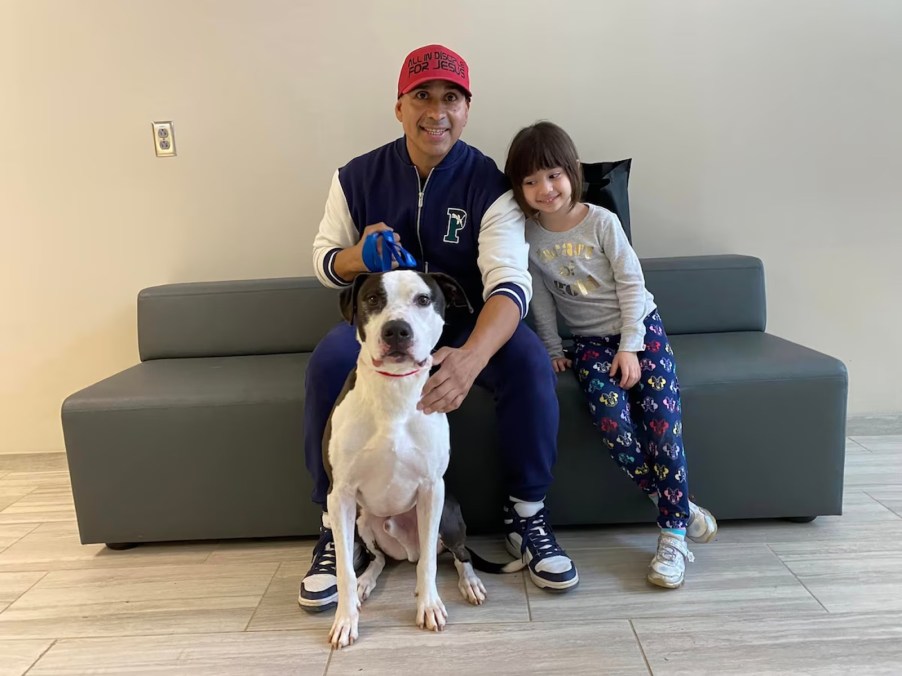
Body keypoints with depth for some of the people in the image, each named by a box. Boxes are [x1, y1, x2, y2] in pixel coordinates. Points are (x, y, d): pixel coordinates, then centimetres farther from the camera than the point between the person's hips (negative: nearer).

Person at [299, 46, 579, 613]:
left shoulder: (489, 184, -13)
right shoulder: (357, 177, -4)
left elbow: (510, 283, -28)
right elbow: (324, 262, 4)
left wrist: (470, 357, -49)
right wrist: (356, 257, -24)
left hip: (468, 324, -1)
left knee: (530, 360, -31)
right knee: (328, 363, -30)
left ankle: (527, 513, -9)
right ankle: (339, 525, -11)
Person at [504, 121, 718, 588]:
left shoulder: (601, 222, -9)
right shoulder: (528, 235, -3)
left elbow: (632, 284, -7)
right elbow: (541, 299, 5)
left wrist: (630, 347, -11)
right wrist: (553, 351, 4)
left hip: (640, 328, -1)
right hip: (590, 341, 1)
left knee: (662, 422, -16)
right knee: (613, 423, -23)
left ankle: (673, 536, -6)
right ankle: (677, 505, -3)